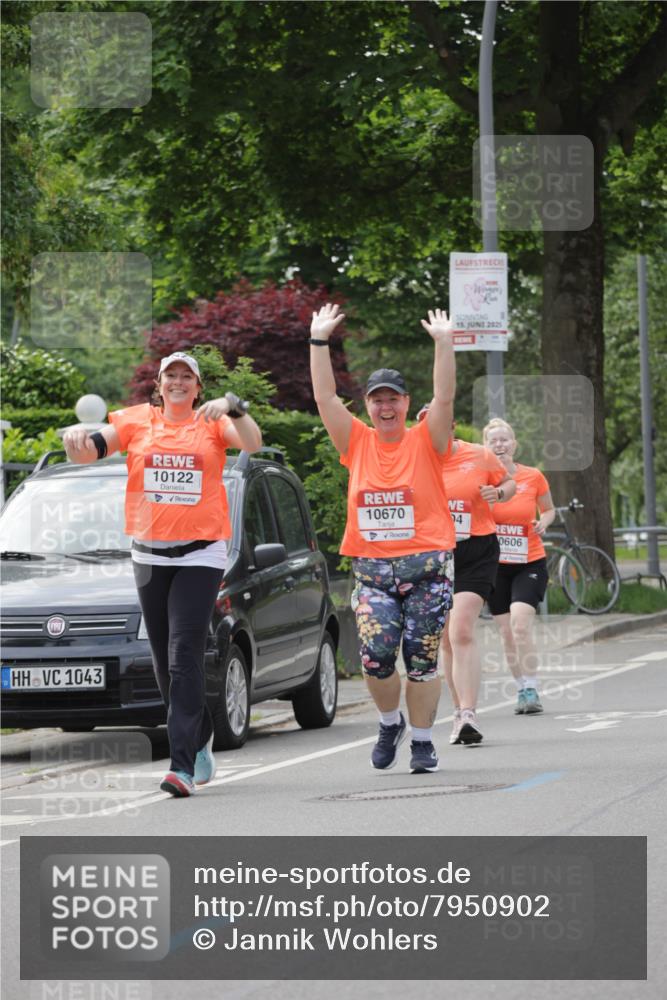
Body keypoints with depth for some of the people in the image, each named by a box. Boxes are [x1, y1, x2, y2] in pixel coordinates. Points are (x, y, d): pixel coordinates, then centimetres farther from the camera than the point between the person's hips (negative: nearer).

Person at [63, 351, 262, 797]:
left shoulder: (211, 422, 2)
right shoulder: (137, 421, 7)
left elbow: (253, 442, -14)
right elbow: (92, 449, -3)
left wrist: (232, 407, -31)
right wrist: (78, 439, -25)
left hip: (201, 554, -4)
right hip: (149, 555, 4)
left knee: (185, 655, -15)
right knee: (165, 661, 11)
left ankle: (183, 764, -19)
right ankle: (201, 735, 35)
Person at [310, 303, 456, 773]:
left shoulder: (425, 443, 2)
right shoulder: (357, 443, 8)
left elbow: (444, 398, -10)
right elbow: (326, 398, 3)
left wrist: (444, 342, -17)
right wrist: (319, 341, -2)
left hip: (427, 567, -1)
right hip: (372, 570, 1)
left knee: (421, 659, 1)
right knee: (376, 655, -12)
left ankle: (422, 739, 14)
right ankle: (390, 722, 14)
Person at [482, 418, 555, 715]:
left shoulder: (533, 477, -2)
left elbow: (548, 509, 13)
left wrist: (543, 522, -9)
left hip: (529, 564, -2)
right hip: (494, 565, 2)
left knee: (520, 625, -18)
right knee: (507, 633, 5)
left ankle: (531, 690, -12)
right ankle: (523, 690, 18)